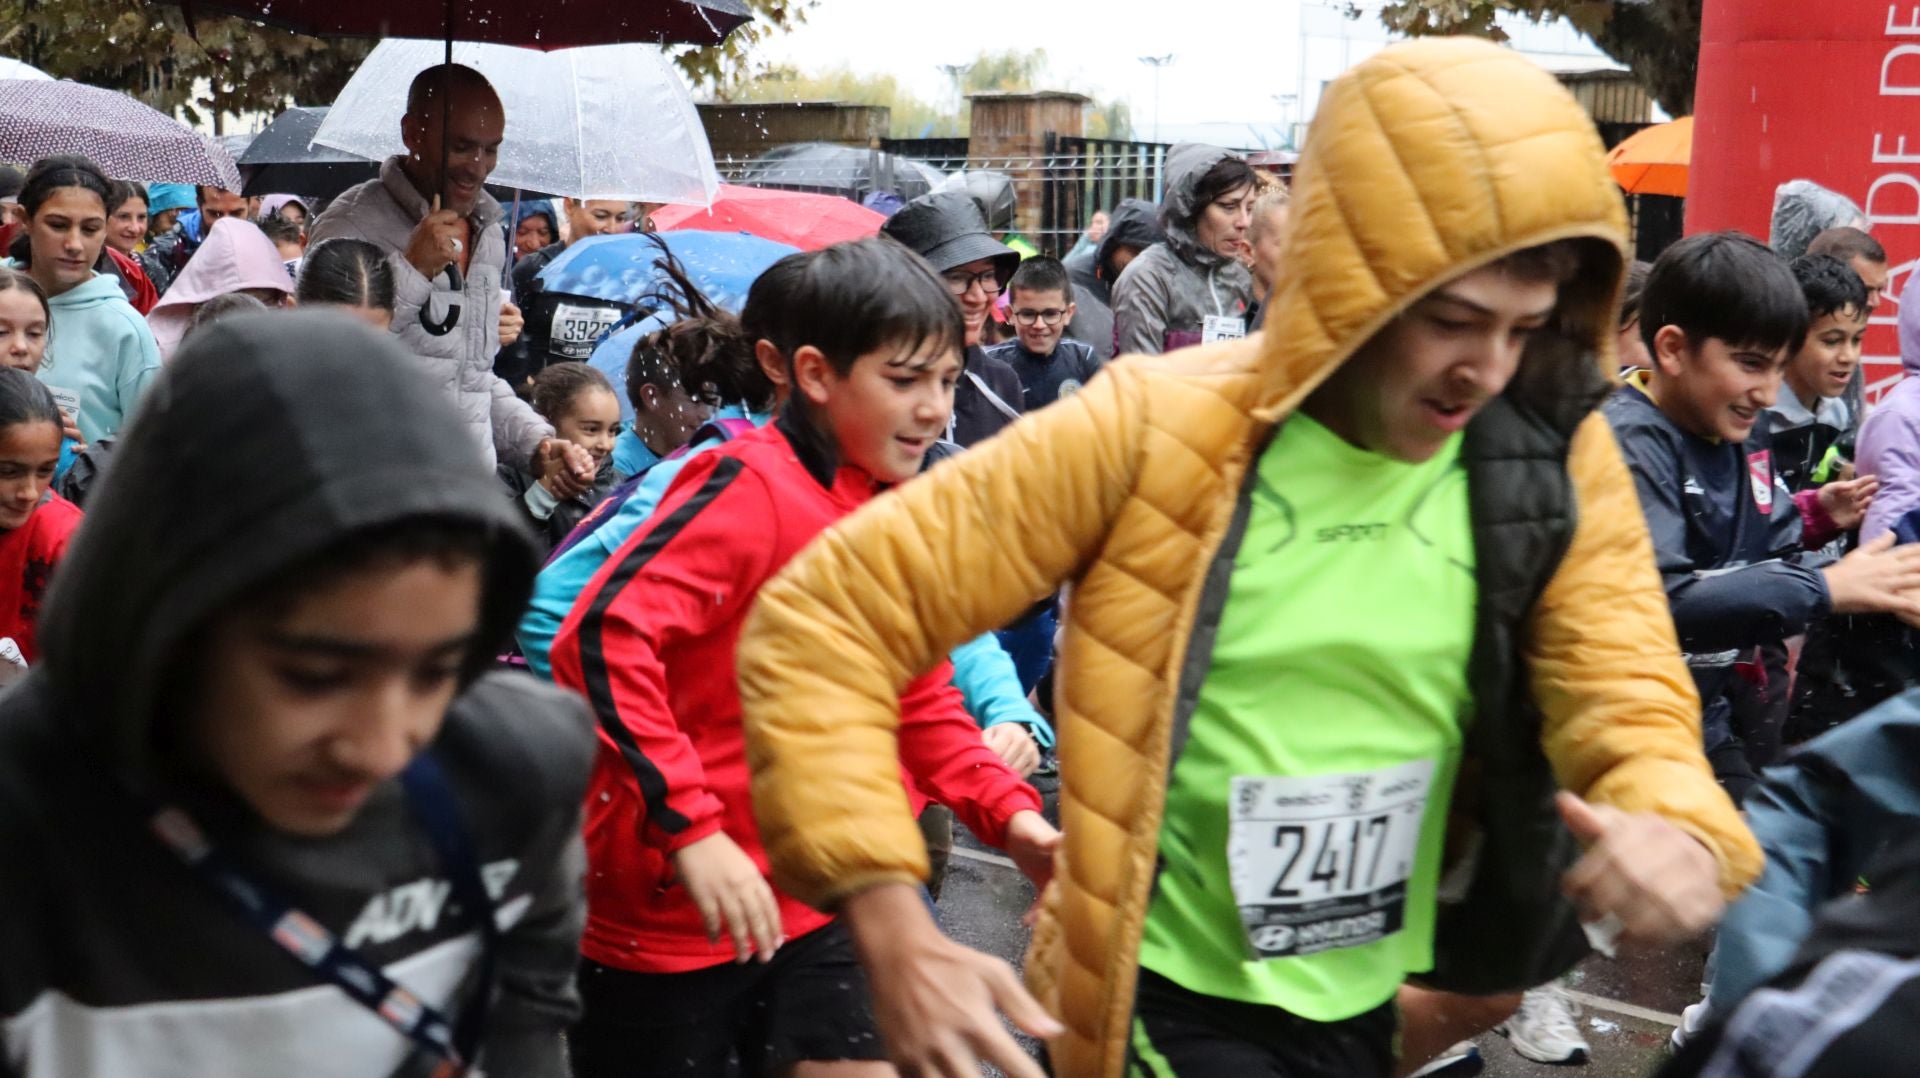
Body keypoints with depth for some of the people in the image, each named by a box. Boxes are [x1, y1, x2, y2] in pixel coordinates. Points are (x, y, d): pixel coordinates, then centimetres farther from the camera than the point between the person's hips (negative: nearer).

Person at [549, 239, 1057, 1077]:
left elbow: (921, 700, 15)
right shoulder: (754, 486, -17)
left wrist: (1008, 813, 1)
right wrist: (691, 827, -31)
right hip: (673, 912, -6)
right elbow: (604, 638, -27)